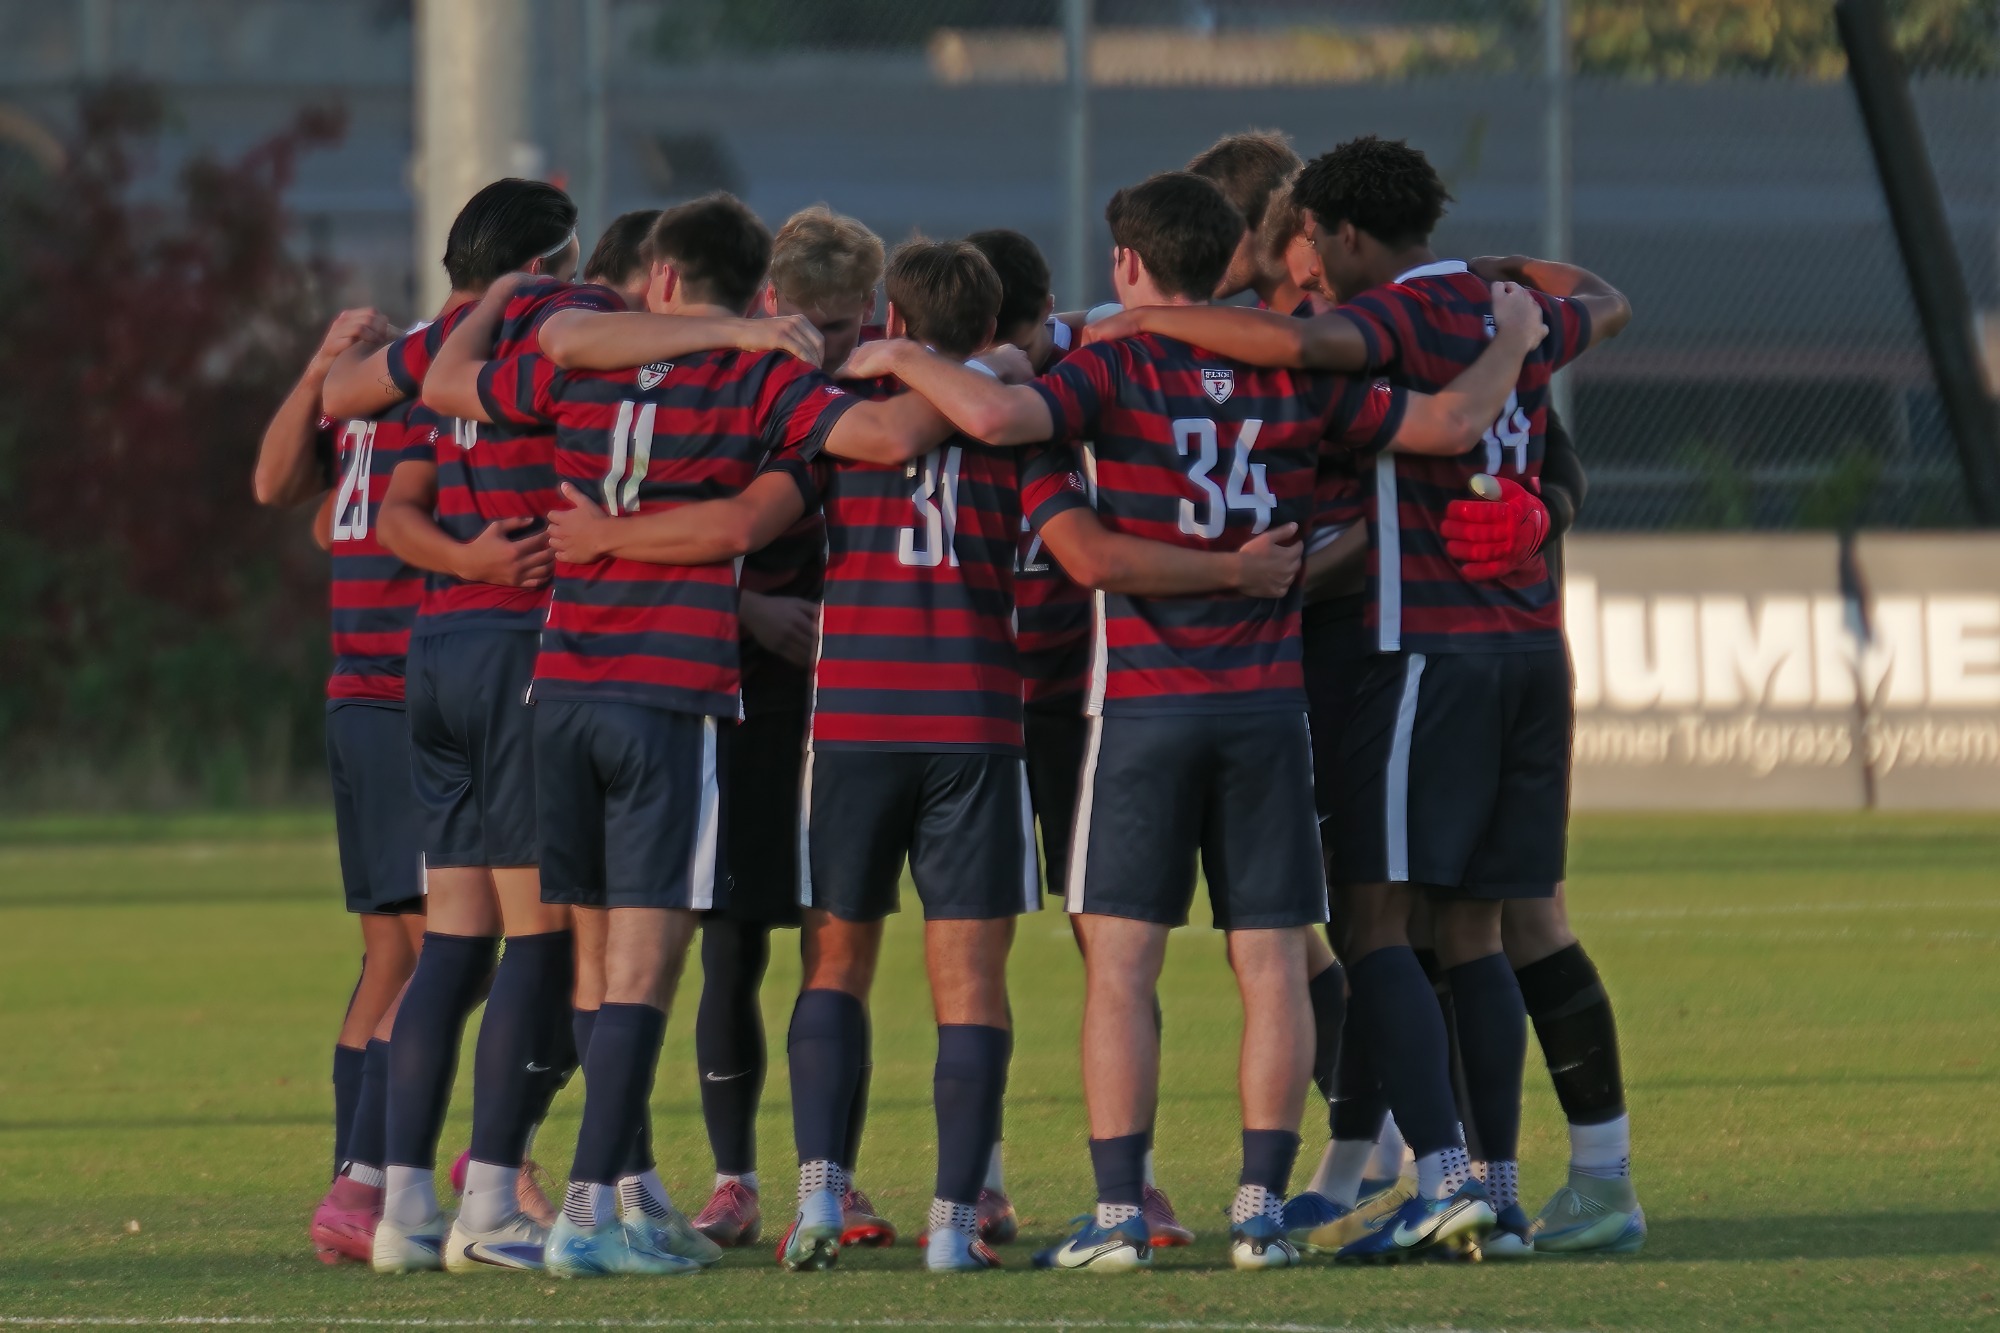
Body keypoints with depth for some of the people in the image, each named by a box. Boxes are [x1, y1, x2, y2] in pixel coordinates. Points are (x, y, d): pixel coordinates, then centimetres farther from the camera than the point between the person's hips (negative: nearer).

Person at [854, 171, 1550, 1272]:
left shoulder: (1117, 372, -6)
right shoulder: (1295, 383, 5)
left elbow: (995, 414, -23)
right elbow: (1450, 424, 5)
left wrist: (902, 359, -5)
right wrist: (1513, 340, 24)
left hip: (1144, 702, -3)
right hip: (1267, 698, 3)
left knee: (1120, 965, 0)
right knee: (1273, 966, 5)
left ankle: (1118, 1213, -4)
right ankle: (1260, 1210, 2)